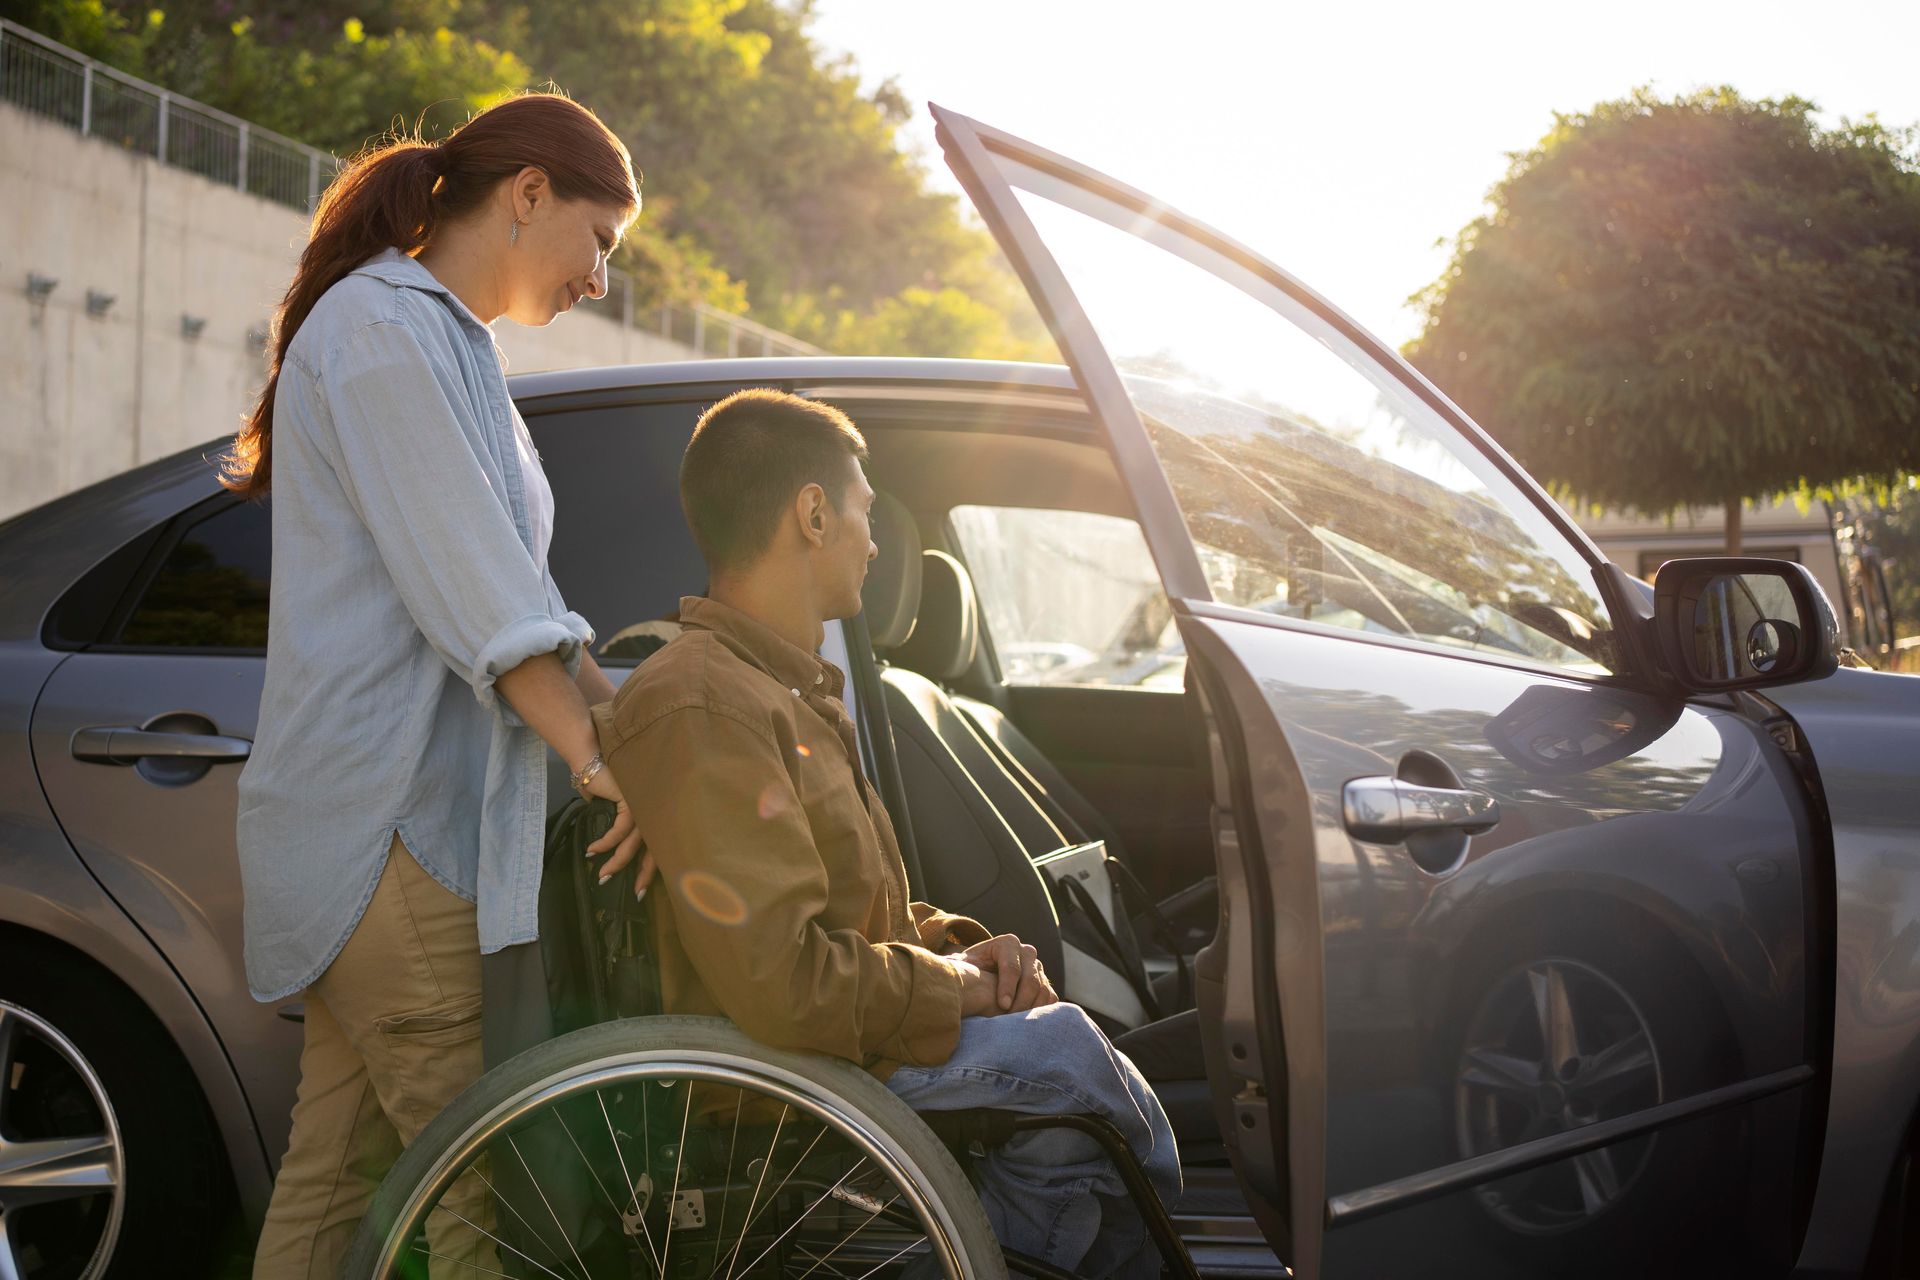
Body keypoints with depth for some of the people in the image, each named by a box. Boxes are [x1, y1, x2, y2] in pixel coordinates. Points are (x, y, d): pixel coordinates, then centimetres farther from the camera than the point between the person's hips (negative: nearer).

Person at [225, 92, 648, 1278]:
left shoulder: (446, 340, 21)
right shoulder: (383, 328, -11)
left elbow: (514, 589, 20)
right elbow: (475, 597, -18)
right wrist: (603, 759, -18)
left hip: (411, 814, 10)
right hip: (391, 823, -10)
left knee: (341, 1161, 10)